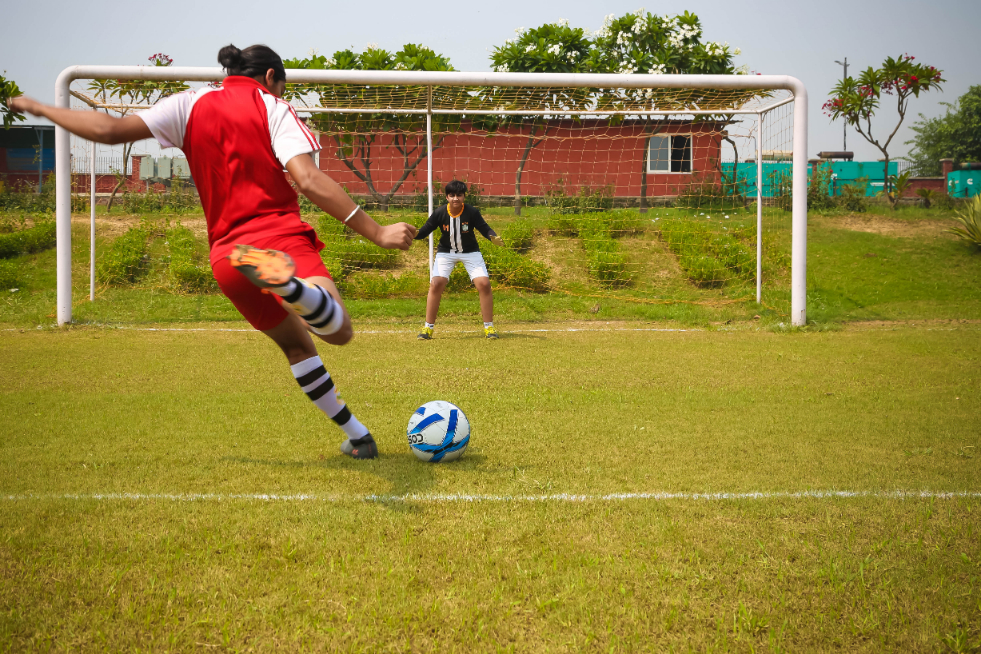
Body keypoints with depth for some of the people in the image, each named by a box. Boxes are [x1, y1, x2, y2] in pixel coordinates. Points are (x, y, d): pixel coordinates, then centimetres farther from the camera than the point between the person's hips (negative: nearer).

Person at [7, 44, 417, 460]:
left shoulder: (191, 105, 13)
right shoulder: (273, 108, 4)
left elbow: (110, 130, 7)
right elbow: (308, 180, -11)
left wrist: (38, 108, 22)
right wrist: (375, 232, -13)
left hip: (226, 257, 5)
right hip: (281, 235, -5)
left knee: (296, 345, 25)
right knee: (338, 331, -26)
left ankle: (358, 437, 24)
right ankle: (286, 280, -56)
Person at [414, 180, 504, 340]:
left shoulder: (472, 212, -19)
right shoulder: (439, 214, -16)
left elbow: (484, 228, -14)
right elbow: (424, 232, -10)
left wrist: (493, 237, -35)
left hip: (470, 252, 0)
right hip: (446, 252, 0)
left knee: (484, 284, -14)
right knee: (436, 284, -17)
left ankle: (489, 327, 1)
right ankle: (428, 327, -4)